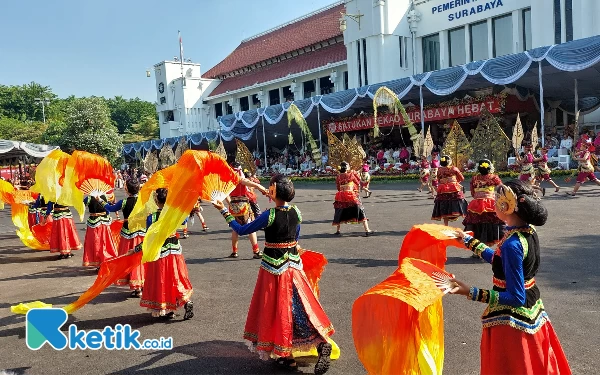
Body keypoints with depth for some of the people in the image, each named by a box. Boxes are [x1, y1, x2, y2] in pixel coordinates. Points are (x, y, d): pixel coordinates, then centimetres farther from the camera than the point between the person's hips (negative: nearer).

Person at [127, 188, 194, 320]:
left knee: (162, 281, 10)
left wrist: (134, 250, -4)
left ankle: (169, 311, 17)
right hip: (175, 251, 4)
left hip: (160, 254, -3)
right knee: (176, 279, 16)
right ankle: (187, 301, -2)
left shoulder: (151, 218, -16)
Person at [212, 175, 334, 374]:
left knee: (278, 309, 7)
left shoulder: (270, 215, -19)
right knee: (300, 305, 13)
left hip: (273, 267, -5)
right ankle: (321, 342, 2)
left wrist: (224, 211, -2)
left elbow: (242, 230, -10)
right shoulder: (296, 212, -2)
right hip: (294, 264, 5)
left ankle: (286, 356, 16)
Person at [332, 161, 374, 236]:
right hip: (351, 196, -3)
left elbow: (338, 187, 11)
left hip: (341, 196, 3)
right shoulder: (350, 174, -2)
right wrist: (355, 173, 20)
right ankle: (367, 230, -4)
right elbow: (358, 182, 11)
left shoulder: (338, 177, 5)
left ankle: (338, 231, 23)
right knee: (360, 211, 1)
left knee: (339, 213, 20)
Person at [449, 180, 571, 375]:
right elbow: (500, 261, 14)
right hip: (530, 312, 9)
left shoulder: (512, 244, -28)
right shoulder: (529, 231, -2)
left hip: (510, 320, -9)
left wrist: (471, 292, -30)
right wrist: (469, 241, 21)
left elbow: (516, 297, -26)